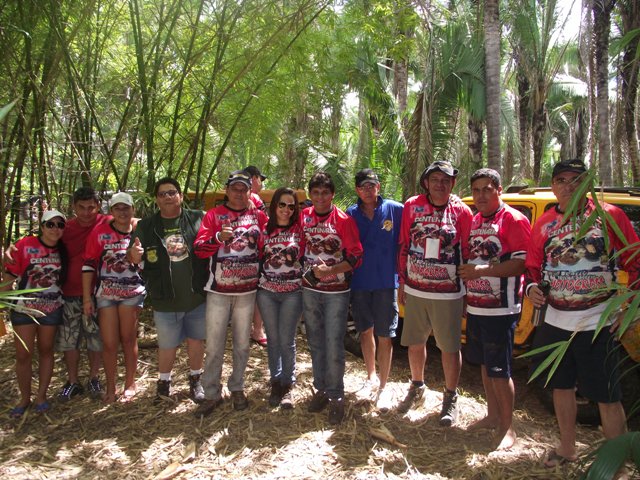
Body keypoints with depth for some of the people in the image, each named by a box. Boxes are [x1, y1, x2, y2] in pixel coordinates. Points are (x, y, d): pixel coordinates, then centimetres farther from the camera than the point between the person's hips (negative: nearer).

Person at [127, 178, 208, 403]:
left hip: (197, 296, 0)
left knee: (196, 340, 15)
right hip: (165, 300, 0)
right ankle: (164, 381, 36)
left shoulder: (198, 219, -2)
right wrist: (133, 256, -20)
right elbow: (131, 258, 4)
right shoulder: (146, 226, 3)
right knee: (167, 345, 12)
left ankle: (195, 380, 35)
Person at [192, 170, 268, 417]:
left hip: (247, 290, 2)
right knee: (214, 346, 2)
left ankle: (237, 388, 28)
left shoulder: (259, 215, 6)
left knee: (242, 344, 12)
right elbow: (199, 248, -9)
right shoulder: (214, 215, 1)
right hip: (218, 291, -1)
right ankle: (211, 394, 16)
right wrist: (218, 237, -24)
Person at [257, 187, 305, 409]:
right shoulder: (264, 229, 4)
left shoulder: (299, 229, -2)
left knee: (287, 341, 1)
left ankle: (288, 385, 17)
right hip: (267, 291, 2)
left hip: (292, 292, -2)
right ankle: (276, 381, 26)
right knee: (272, 339, 10)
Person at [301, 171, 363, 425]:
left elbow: (356, 256, -12)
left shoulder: (343, 220, -10)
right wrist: (308, 269, 3)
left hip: (336, 291, -4)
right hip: (310, 289, 4)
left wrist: (329, 270, -20)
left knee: (334, 345, -2)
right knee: (315, 343, 13)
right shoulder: (304, 216, 2)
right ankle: (321, 389, 28)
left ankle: (336, 397, 12)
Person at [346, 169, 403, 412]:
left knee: (385, 336, 3)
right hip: (359, 282, 3)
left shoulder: (396, 210, -5)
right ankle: (371, 376, 35)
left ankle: (383, 387, 17)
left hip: (386, 282, -2)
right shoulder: (350, 214, 1)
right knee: (365, 331, 16)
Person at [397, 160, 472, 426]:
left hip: (448, 292, -2)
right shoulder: (412, 206, 0)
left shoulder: (461, 211, -5)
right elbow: (404, 246, 6)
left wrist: (469, 292, -2)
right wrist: (402, 282, 6)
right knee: (415, 342, 16)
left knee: (450, 347, 6)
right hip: (415, 290, 3)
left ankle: (451, 397, 26)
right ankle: (417, 388, 39)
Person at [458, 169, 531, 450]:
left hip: (500, 310, -7)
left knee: (499, 370, -1)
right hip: (475, 308, 8)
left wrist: (480, 271, -24)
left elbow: (522, 264, -19)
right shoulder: (474, 221, 13)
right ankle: (493, 415, 32)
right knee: (485, 365, 17)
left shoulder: (514, 220, -11)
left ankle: (507, 427, 13)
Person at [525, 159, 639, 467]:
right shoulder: (544, 224, 5)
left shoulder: (610, 216, -5)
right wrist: (532, 288, -8)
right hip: (556, 322, 4)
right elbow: (533, 266, 13)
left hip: (598, 324, -4)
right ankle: (567, 448, 38)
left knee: (607, 397, 2)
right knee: (561, 386, 18)